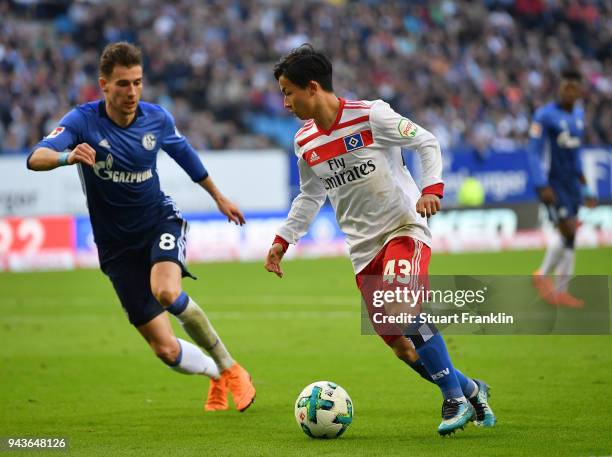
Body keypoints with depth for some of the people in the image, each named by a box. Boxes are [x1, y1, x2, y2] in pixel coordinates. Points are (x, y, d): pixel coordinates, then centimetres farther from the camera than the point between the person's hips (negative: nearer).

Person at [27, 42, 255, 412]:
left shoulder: (157, 118, -6)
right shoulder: (84, 121, -16)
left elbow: (183, 152, 16)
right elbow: (36, 158, -31)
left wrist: (218, 196, 29)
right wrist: (68, 156, -54)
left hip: (160, 221, 0)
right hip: (117, 245, 0)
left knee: (166, 291, -34)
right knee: (166, 350, -2)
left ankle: (230, 368, -14)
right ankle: (218, 376, 31)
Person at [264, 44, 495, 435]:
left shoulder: (370, 115, -11)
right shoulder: (305, 143, 6)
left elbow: (427, 142, -6)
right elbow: (310, 197, 21)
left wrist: (431, 189, -20)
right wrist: (282, 241, 15)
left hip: (404, 228, -6)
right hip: (363, 246, 6)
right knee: (399, 345, -3)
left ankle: (455, 397, -17)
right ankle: (470, 389, 18)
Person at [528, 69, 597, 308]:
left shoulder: (579, 115, 11)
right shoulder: (545, 115, -12)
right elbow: (534, 152, -15)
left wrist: (585, 188, 23)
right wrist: (542, 186, -23)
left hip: (571, 183, 7)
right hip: (552, 184, -7)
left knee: (570, 237, 6)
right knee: (567, 231, -14)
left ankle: (560, 291, 15)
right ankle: (543, 275, 8)